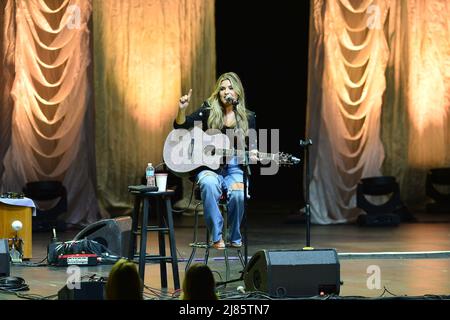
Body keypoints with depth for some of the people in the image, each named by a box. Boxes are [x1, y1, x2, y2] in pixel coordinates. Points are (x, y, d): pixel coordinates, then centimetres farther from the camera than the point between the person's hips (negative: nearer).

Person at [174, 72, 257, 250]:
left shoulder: (248, 118, 7)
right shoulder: (208, 112, 4)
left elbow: (252, 147, 11)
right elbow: (179, 126, -1)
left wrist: (252, 155, -12)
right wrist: (182, 109, -20)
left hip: (234, 169, 1)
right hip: (209, 167, -1)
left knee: (238, 193, -33)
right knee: (209, 184, -38)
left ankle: (235, 238, -6)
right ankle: (216, 237, -24)